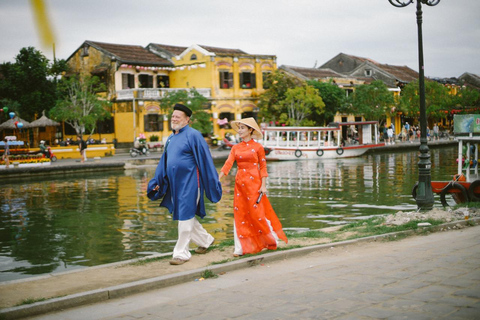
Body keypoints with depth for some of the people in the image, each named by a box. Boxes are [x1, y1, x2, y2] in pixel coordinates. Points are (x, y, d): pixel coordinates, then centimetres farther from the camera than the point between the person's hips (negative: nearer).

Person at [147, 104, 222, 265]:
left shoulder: (193, 135, -11)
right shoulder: (170, 138, 13)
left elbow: (205, 160, -11)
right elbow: (164, 162, 20)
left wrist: (212, 183, -12)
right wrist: (158, 182, 16)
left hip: (189, 183, -8)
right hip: (175, 184, 8)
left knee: (185, 217, -4)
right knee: (183, 216, 16)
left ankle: (182, 253, 5)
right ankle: (205, 240, 35)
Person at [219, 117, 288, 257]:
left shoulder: (258, 147, -1)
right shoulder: (236, 148, 8)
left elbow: (263, 167, -2)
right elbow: (228, 164, -2)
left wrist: (263, 185, -9)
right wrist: (218, 179, -16)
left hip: (254, 182, -4)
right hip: (240, 183, 4)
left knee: (256, 213, -4)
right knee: (240, 214, 2)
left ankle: (272, 241, 18)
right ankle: (241, 247, 7)